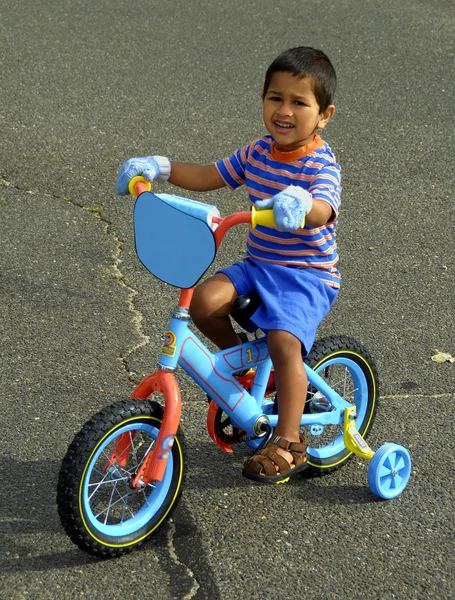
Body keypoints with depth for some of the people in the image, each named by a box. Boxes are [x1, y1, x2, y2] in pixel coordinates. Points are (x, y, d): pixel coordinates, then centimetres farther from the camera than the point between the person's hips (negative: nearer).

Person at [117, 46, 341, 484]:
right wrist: (158, 167, 2)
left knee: (283, 340, -29)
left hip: (307, 275, -6)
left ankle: (288, 443, -12)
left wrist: (299, 204, -58)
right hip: (257, 265, 6)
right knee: (204, 302, -19)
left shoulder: (321, 165, -14)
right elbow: (207, 177, 15)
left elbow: (323, 211, -35)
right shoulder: (258, 153, 6)